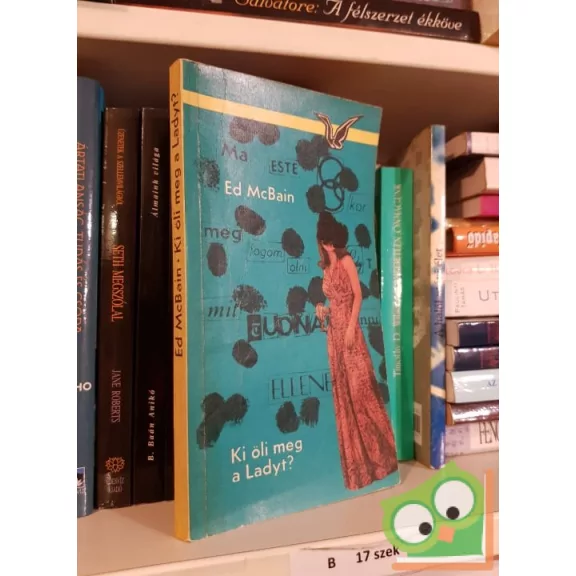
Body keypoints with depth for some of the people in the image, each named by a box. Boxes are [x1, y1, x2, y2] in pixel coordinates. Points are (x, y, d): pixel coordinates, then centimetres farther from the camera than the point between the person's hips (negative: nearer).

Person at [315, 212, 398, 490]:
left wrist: (351, 326, -16)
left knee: (359, 386, -5)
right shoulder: (326, 267, 17)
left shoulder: (346, 261, -2)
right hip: (334, 332, 7)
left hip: (349, 329, -6)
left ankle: (376, 452, 9)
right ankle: (356, 460, 21)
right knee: (342, 390, 9)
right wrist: (323, 311, -1)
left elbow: (358, 294, -8)